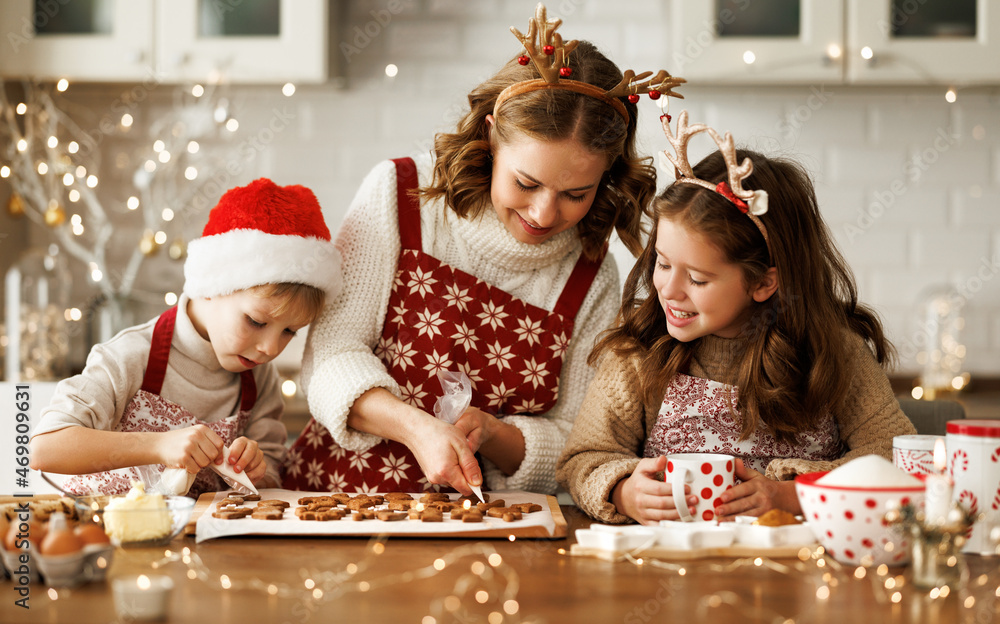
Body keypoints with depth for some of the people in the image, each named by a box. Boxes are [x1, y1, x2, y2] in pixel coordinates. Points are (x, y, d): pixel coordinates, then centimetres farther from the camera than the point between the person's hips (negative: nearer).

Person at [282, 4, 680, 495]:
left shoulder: (592, 278, 1)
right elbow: (331, 356, -8)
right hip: (333, 499, -1)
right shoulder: (397, 193, -4)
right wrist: (415, 426, -26)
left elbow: (571, 449, 5)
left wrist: (489, 434, -16)